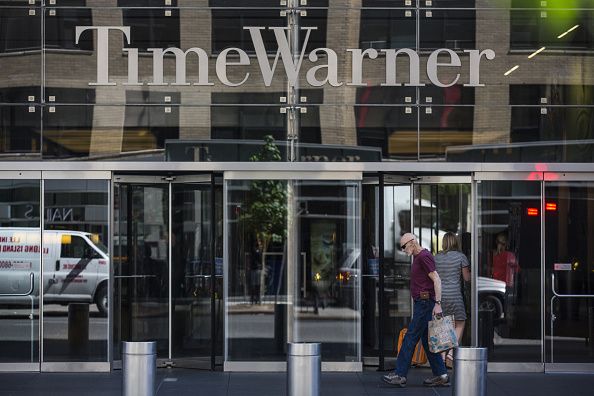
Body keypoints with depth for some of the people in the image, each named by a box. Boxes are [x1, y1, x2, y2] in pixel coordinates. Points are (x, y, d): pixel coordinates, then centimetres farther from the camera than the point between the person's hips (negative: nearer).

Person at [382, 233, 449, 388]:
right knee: (427, 340, 9)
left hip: (425, 303, -10)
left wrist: (438, 303, -25)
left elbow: (437, 280, -18)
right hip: (421, 304, 10)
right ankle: (441, 376, 9)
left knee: (410, 338, -9)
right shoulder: (418, 258, 20)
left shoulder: (424, 256, -12)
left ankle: (400, 375, -8)